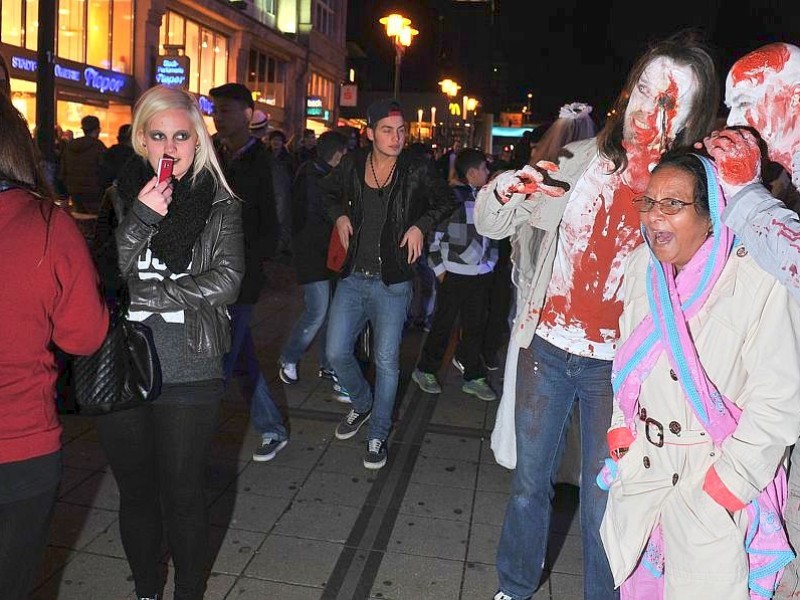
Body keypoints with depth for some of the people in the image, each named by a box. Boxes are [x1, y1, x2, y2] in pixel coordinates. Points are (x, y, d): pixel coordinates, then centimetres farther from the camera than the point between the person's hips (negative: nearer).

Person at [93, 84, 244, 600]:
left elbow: (226, 281, -12)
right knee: (136, 493, 18)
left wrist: (144, 294, -13)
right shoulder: (119, 198, 3)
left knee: (184, 496, 10)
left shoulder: (220, 204, -2)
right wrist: (140, 220, -19)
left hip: (190, 376, -2)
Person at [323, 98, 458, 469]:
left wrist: (421, 225, -5)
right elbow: (328, 192, 21)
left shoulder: (416, 172, -6)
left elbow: (447, 201, 9)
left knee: (386, 360, 4)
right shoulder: (352, 166, 1)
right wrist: (340, 216, 3)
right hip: (353, 278, 3)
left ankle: (378, 435, 21)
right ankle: (362, 405, 35)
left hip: (392, 283, -3)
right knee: (336, 353, 5)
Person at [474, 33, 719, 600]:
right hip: (546, 348, 2)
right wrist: (505, 191, -17)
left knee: (602, 508, 5)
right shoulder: (580, 160, 1)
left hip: (616, 367, -2)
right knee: (529, 484, 15)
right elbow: (491, 224, 5)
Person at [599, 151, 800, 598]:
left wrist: (731, 478, -14)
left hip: (714, 473, -5)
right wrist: (621, 425, 11)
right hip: (643, 457, 6)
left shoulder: (760, 280, -20)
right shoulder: (645, 263, 0)